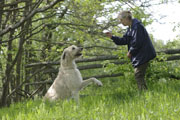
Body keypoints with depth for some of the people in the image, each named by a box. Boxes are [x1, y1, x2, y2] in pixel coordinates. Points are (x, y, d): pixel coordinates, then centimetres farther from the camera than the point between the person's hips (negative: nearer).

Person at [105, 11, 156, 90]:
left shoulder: (137, 26, -18)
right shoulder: (130, 28, 14)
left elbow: (137, 42, -22)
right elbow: (124, 40, 13)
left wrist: (130, 52, -11)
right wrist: (112, 37, 4)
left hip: (143, 55, -10)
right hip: (138, 55, 10)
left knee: (138, 75, -10)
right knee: (138, 75, 11)